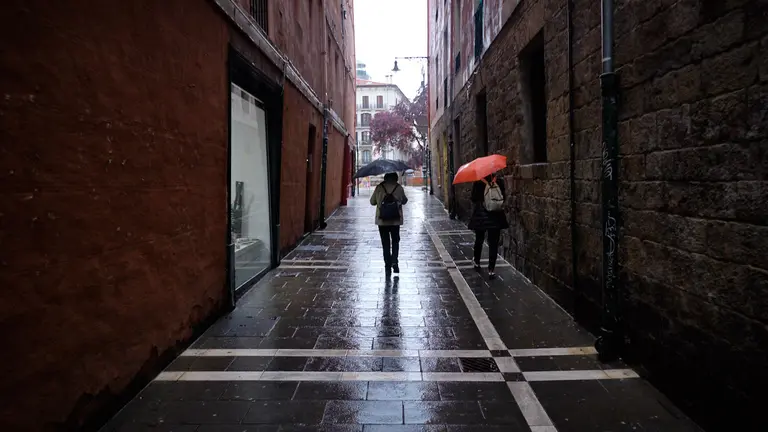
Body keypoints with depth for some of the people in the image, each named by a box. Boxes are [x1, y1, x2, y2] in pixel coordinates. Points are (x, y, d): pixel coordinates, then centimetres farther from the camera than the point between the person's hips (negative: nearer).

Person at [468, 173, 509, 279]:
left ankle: (477, 262, 35)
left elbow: (474, 199, -7)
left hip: (480, 217, 0)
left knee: (479, 240, 20)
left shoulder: (478, 183, -11)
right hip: (495, 218, 0)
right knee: (493, 244, 3)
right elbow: (504, 198, 2)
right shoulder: (499, 183, -6)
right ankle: (491, 270, -1)